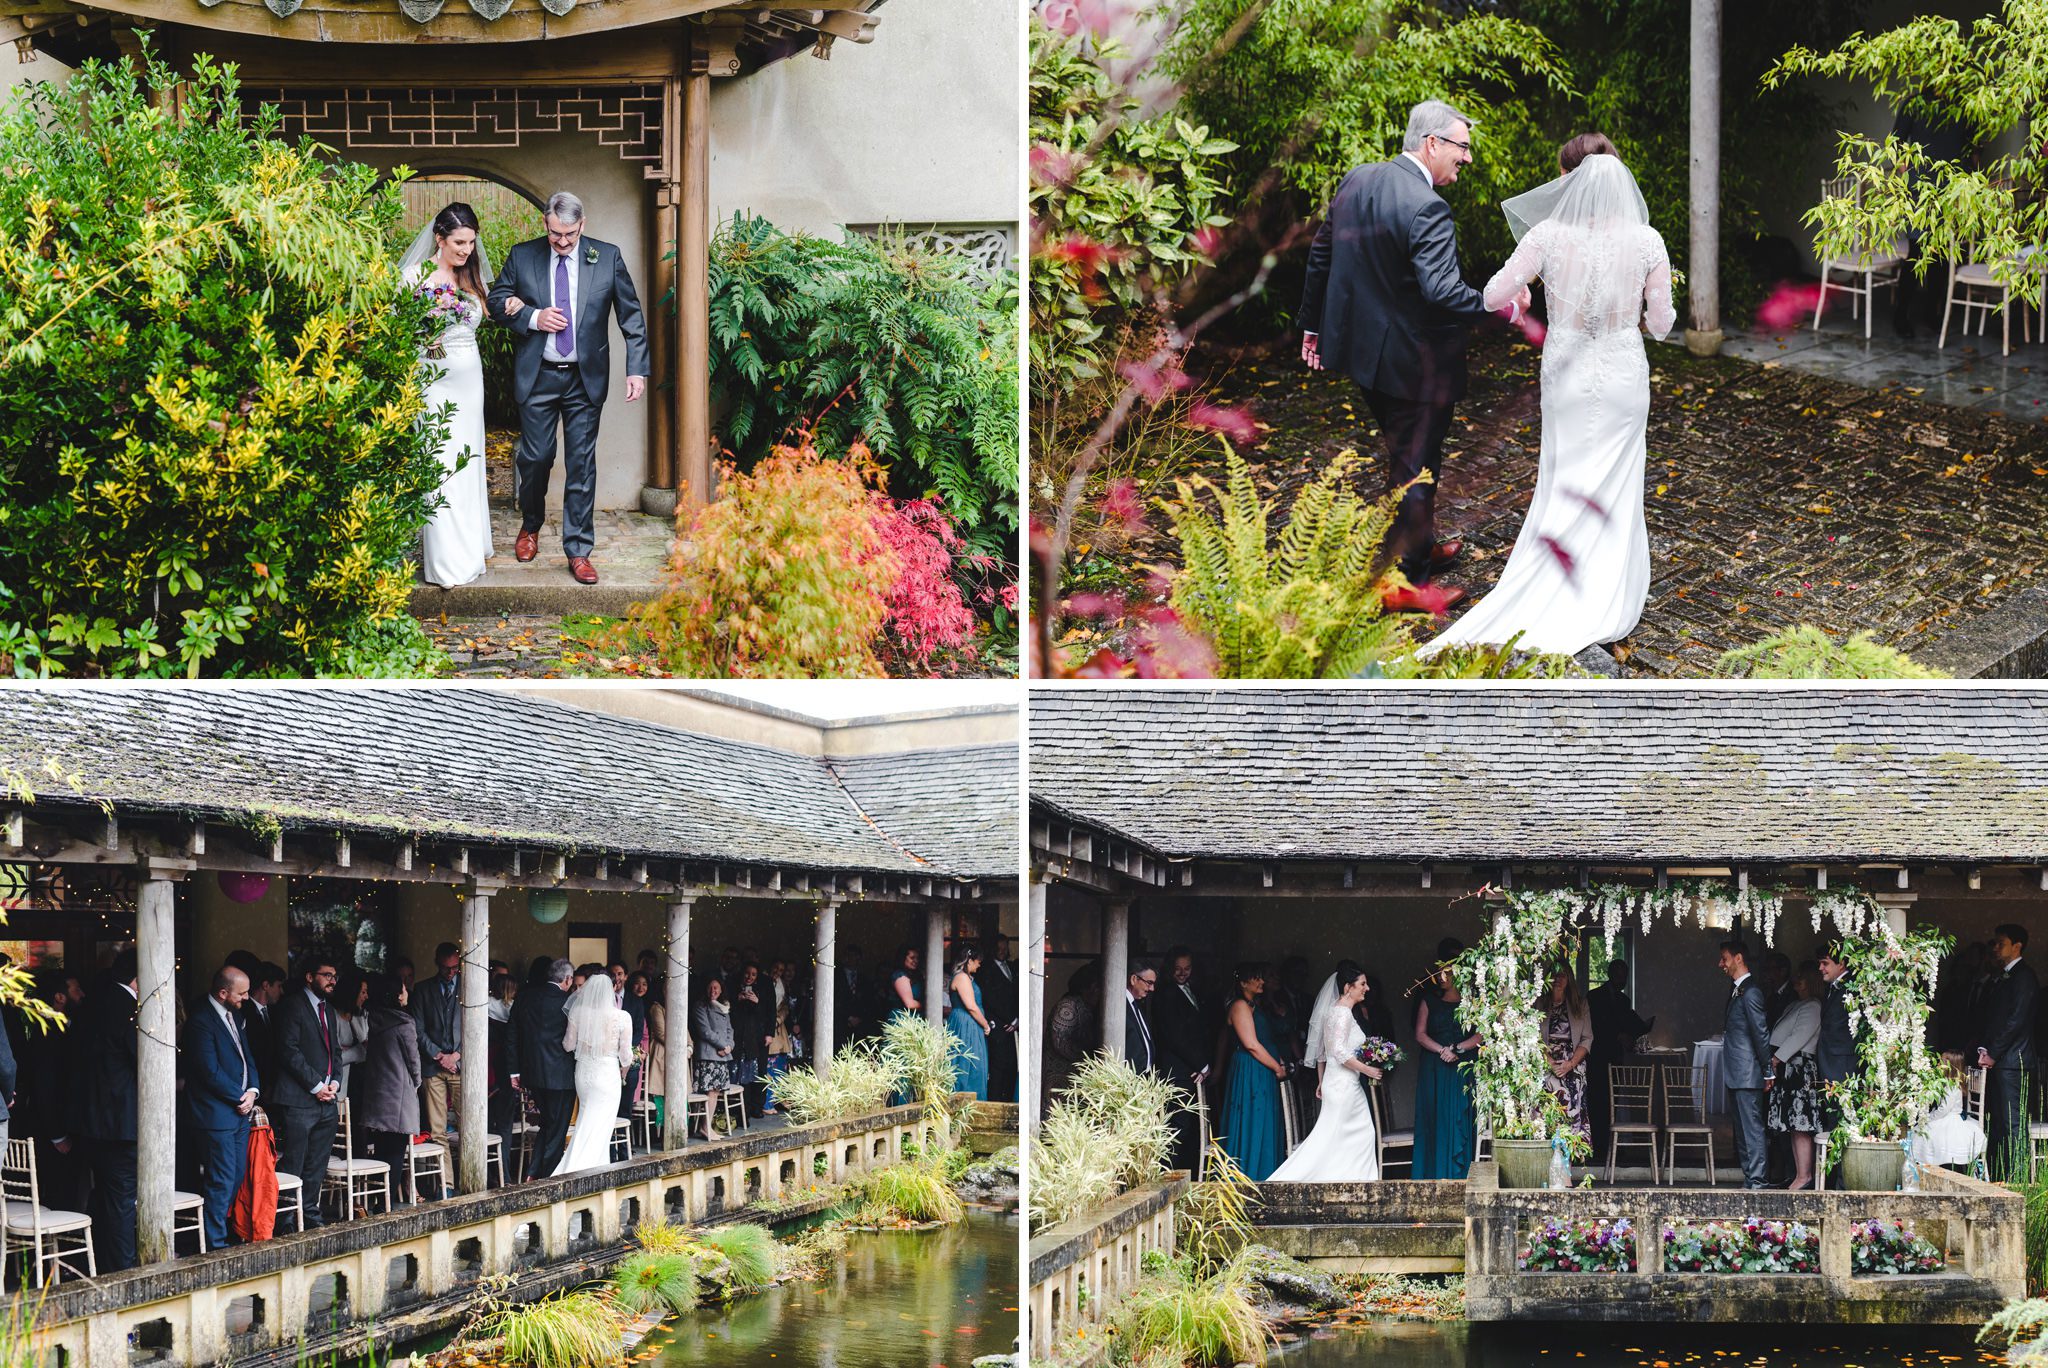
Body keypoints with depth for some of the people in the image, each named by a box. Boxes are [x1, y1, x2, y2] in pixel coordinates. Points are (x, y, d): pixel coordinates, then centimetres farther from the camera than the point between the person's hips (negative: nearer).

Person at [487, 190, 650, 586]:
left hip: (586, 379, 0)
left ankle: (578, 551, 6)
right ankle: (530, 525, 35)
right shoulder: (522, 256, -1)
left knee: (582, 465, 1)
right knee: (536, 457, 7)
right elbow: (497, 300, 6)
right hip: (537, 376, 0)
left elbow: (631, 316, 2)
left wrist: (637, 369, -5)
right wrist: (532, 318, -13)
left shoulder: (607, 258, -1)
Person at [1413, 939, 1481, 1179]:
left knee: (1460, 1119, -4)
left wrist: (1457, 1048, -16)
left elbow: (1480, 1035, -2)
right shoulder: (1429, 1000, 9)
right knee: (1436, 1120, -2)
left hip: (1462, 1069, -1)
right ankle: (1434, 1175, -1)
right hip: (1434, 1069, 1)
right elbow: (1420, 1034, 2)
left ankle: (1459, 1175, -2)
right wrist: (1442, 1050, -13)